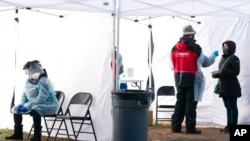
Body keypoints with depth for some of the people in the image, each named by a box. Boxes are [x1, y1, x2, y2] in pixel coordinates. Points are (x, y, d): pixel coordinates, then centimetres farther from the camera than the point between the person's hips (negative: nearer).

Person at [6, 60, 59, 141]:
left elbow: (42, 98, -28)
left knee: (35, 110, -39)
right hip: (33, 105, 9)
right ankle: (18, 133, 7)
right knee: (16, 109, 2)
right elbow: (24, 95, 15)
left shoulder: (43, 81, -19)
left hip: (48, 105, -9)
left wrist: (28, 106, -30)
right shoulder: (28, 82, 7)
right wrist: (21, 104, -7)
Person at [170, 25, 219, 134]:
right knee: (191, 102, 0)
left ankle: (176, 126, 12)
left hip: (179, 78, 5)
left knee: (180, 102, 12)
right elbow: (205, 62, 3)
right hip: (192, 79, -5)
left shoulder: (175, 48, 5)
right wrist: (213, 56, 21)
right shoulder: (195, 48, -10)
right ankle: (190, 127, 0)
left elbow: (173, 65, 9)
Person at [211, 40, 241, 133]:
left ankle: (233, 126, -2)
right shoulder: (223, 58, 17)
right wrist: (216, 75, 4)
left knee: (232, 106, -5)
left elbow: (236, 72, -16)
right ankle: (229, 125, 16)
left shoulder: (234, 58, -8)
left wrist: (223, 72, -23)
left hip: (231, 87, -8)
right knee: (228, 107, 11)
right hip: (224, 87, 9)